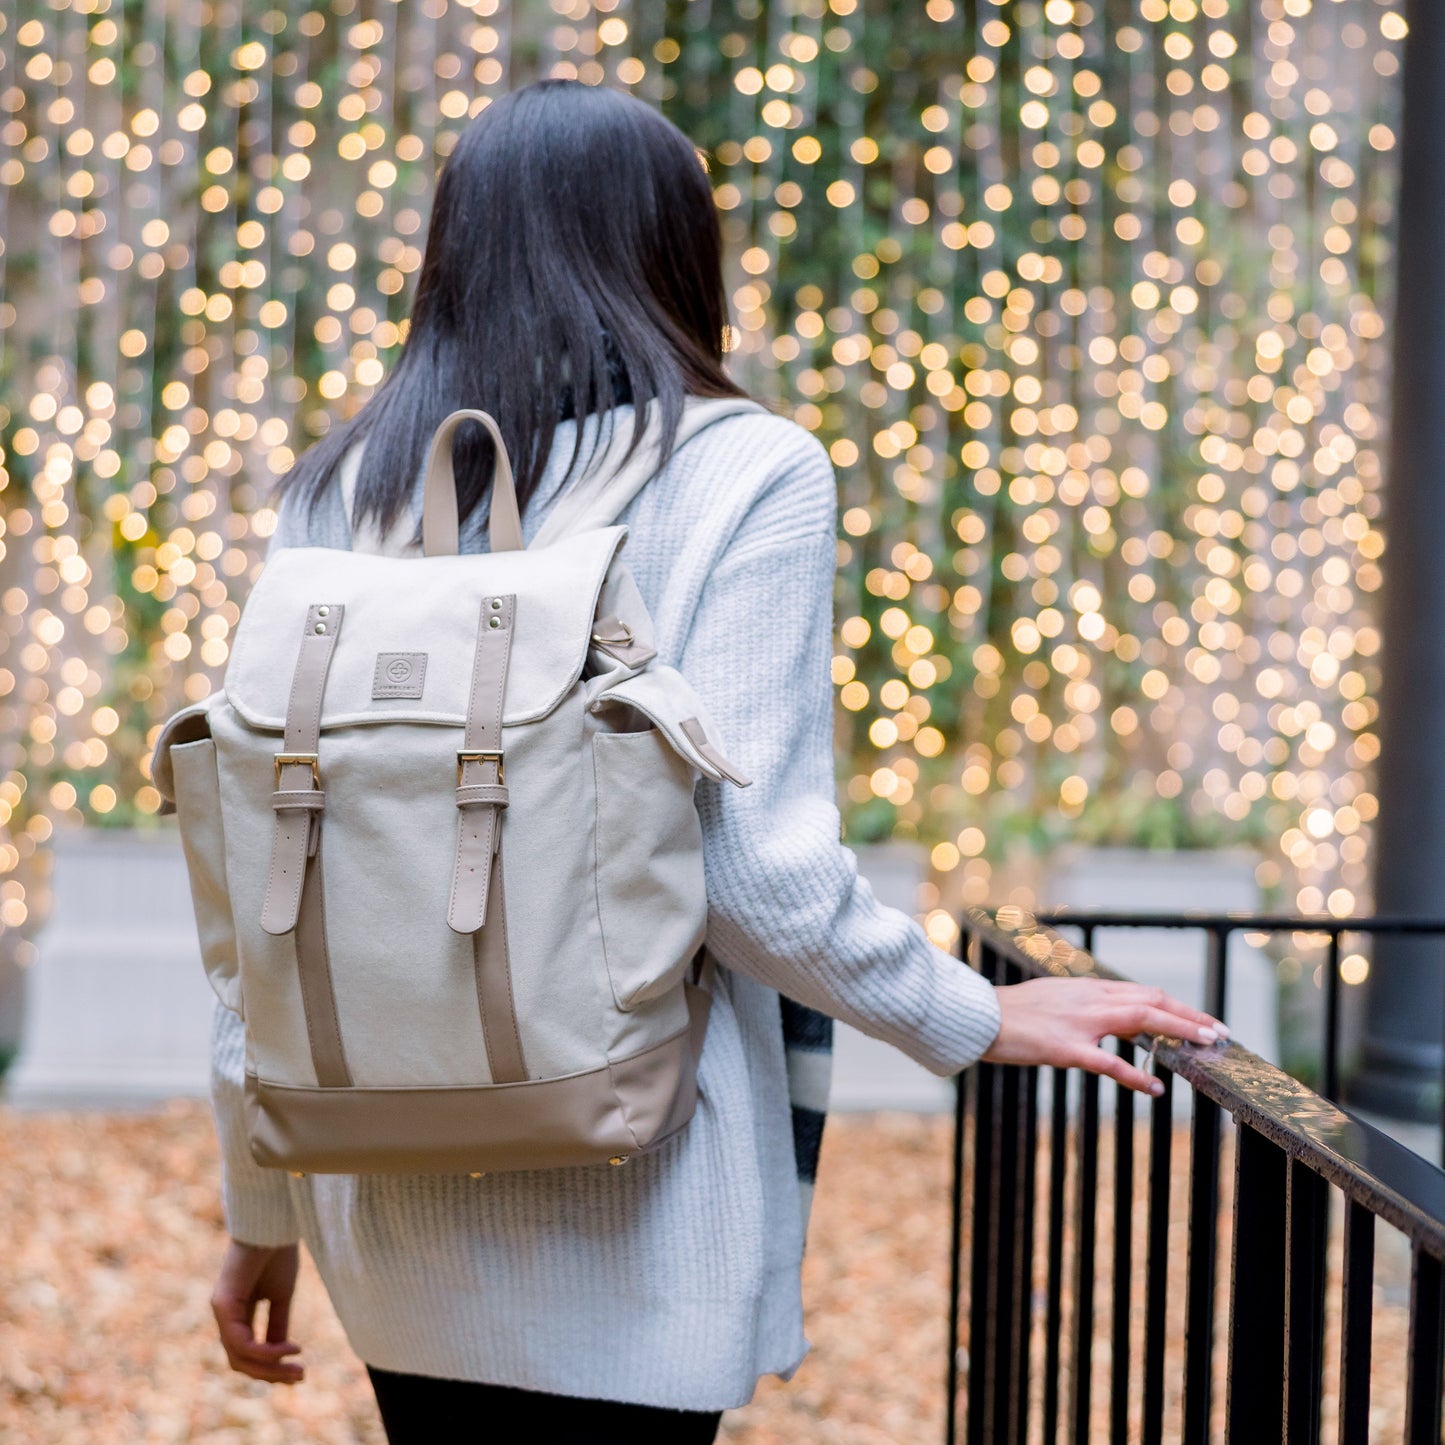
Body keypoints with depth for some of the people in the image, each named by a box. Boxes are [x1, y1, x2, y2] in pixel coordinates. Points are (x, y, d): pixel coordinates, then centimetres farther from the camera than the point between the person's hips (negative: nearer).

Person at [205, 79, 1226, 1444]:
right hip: (619, 1220, -4)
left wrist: (258, 1206, 14)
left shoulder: (337, 495, 6)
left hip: (394, 1213, 5)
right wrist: (978, 1020, 0)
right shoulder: (743, 473, -7)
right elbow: (756, 864, -15)